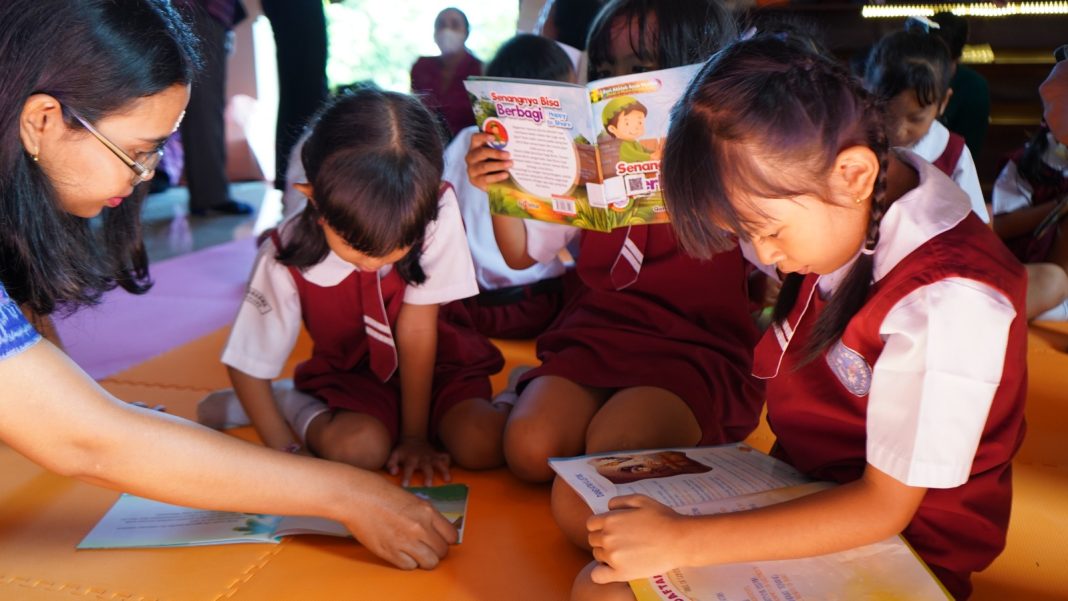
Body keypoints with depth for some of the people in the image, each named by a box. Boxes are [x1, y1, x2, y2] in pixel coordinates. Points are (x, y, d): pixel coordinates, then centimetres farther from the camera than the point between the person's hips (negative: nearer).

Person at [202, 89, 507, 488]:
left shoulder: (438, 212, -29)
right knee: (358, 446, -30)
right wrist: (286, 449, -21)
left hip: (439, 361, 0)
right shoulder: (286, 256, -25)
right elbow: (248, 363, -13)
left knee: (482, 445, -26)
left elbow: (417, 331, -23)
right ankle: (293, 406, -1)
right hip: (353, 374, 0)